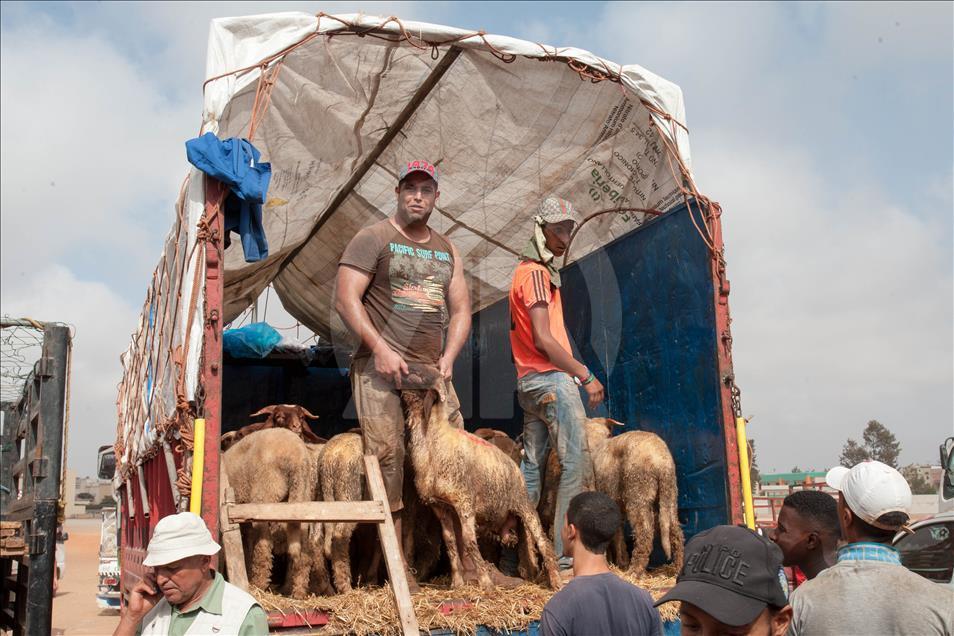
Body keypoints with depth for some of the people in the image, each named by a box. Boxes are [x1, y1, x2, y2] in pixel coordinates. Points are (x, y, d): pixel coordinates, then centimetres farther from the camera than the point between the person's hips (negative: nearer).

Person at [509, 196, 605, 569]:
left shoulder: (531, 271, 22)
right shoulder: (536, 273, -9)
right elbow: (543, 339, -18)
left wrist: (576, 373, 15)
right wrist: (586, 376, -15)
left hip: (531, 381, 10)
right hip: (551, 378, -10)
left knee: (532, 466, 11)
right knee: (574, 461, -8)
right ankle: (567, 554, -6)